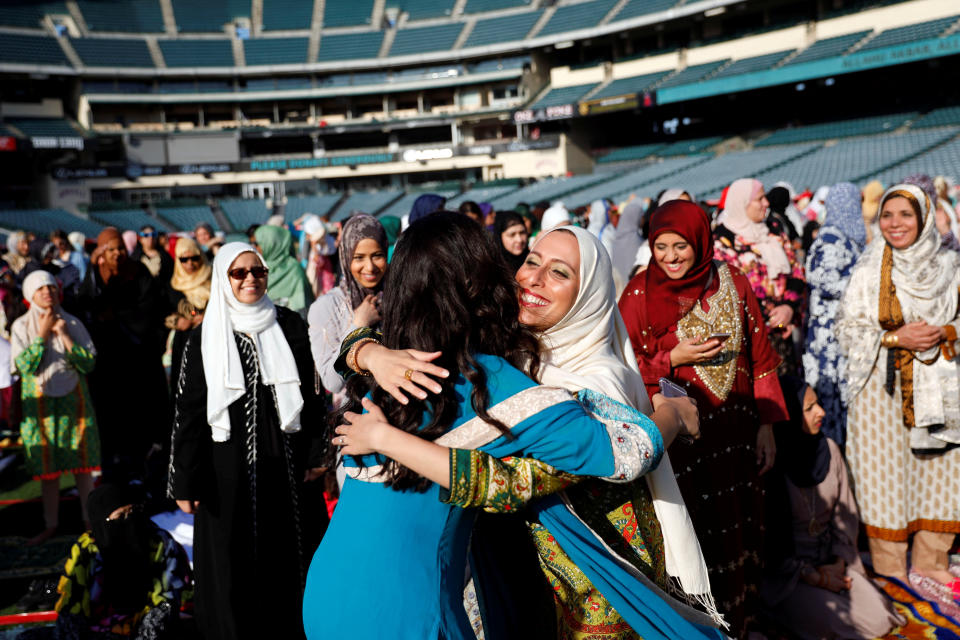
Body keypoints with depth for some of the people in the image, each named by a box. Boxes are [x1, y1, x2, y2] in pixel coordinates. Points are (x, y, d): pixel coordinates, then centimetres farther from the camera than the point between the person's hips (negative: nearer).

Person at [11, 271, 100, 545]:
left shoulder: (72, 323, 3)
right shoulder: (21, 326, 0)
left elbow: (89, 363, -5)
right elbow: (24, 365, -12)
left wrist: (63, 334, -11)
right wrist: (43, 333, -13)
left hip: (74, 400, 1)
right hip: (41, 404, 0)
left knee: (82, 465, 2)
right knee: (47, 469, 4)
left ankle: (90, 520, 13)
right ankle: (50, 525, 16)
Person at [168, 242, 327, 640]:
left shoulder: (290, 327, 4)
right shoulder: (204, 339, 0)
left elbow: (311, 395, 5)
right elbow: (188, 413, -1)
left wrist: (315, 455, 0)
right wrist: (186, 482, -5)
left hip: (284, 465, 1)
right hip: (227, 470, -1)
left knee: (286, 563, 9)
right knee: (231, 567, 7)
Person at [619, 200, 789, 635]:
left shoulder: (734, 284, 3)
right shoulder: (640, 294, -5)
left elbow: (760, 358, 7)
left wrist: (767, 425, 4)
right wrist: (673, 359, -18)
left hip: (735, 433, 3)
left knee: (737, 531, 9)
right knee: (692, 537, 2)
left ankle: (737, 622, 30)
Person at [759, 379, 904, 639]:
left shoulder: (829, 449, 1)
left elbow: (845, 512, 8)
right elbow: (763, 540, -14)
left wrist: (838, 563, -5)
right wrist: (812, 577, -14)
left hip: (831, 562, 6)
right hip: (785, 572, -5)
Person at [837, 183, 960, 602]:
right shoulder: (868, 268, 0)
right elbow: (848, 328, -2)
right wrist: (897, 338, -14)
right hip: (883, 386, -2)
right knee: (886, 473, 1)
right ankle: (892, 574, 13)